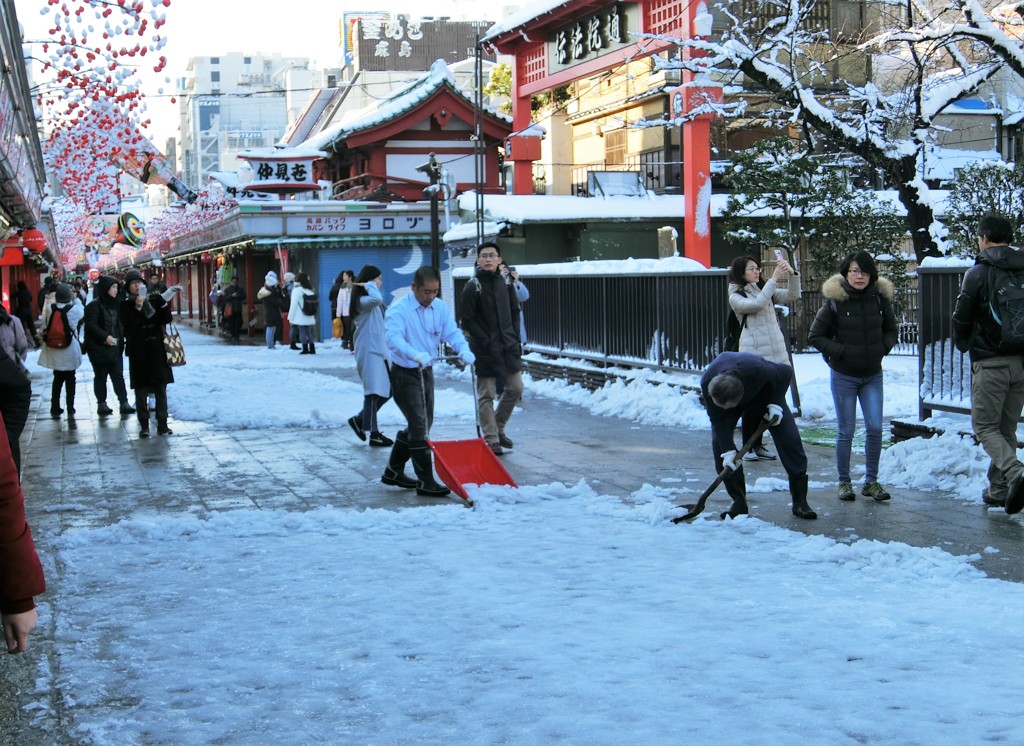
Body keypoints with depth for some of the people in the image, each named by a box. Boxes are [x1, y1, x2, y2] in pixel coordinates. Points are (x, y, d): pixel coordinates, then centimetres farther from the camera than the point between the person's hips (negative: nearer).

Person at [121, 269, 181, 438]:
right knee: (141, 391, 0)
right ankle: (144, 426, 5)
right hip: (138, 352, -2)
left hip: (157, 351, 2)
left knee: (160, 389, 4)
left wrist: (164, 305, -15)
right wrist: (138, 308, -21)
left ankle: (162, 424, 9)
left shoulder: (154, 299, 7)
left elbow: (166, 320, 0)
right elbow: (128, 327, -12)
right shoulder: (125, 305, 0)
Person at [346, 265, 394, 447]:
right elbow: (376, 299, -36)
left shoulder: (371, 302, 18)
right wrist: (370, 286, -20)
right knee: (374, 393, -4)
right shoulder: (362, 301, -14)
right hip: (369, 352, -10)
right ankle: (374, 434, 2)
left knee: (386, 391, 10)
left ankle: (359, 420, 20)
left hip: (380, 350, 10)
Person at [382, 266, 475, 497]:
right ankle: (425, 482, -6)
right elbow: (393, 339, -33)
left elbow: (452, 332, -3)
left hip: (427, 372, 8)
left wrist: (464, 350, -25)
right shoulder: (398, 310, -18)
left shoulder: (440, 307, 2)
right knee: (419, 427, -11)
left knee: (422, 424, 15)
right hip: (405, 374, -8)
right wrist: (415, 355, -50)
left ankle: (393, 471, 31)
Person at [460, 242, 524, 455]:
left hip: (508, 345, 6)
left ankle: (498, 428, 26)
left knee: (516, 388, 8)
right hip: (485, 349, -6)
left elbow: (515, 311, 14)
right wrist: (486, 342, -15)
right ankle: (491, 439, 5)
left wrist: (515, 337, 4)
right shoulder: (472, 287, -9)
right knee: (486, 395, -1)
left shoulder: (506, 281, 7)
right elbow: (467, 320, -10)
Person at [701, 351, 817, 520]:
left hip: (765, 391, -1)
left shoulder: (757, 371, -45)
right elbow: (718, 419, -27)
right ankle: (738, 501, -6)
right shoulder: (707, 384, -39)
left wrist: (775, 404, -27)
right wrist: (728, 450, -32)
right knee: (719, 442, -16)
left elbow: (786, 373, -22)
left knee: (789, 437, -11)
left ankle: (800, 501, -2)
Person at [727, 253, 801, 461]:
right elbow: (756, 304, -21)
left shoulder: (765, 289, 14)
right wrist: (774, 279, -21)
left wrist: (792, 274, -8)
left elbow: (792, 296, 7)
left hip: (776, 353, 6)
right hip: (753, 354, -6)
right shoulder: (736, 297, -3)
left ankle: (758, 445, 18)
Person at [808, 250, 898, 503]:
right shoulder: (834, 302, -11)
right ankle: (844, 482, 17)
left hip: (873, 375, 3)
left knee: (875, 428, -2)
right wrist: (840, 351, -13)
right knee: (846, 431, 3)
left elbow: (891, 330, 14)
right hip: (844, 376, -3)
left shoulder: (880, 299, -2)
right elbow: (815, 336, -5)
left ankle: (871, 481, 12)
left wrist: (883, 347, -4)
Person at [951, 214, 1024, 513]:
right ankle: (999, 490, 17)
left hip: (990, 363, -5)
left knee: (985, 426, 1)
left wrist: (964, 346, 16)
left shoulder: (978, 273, -8)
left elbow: (961, 319, -3)